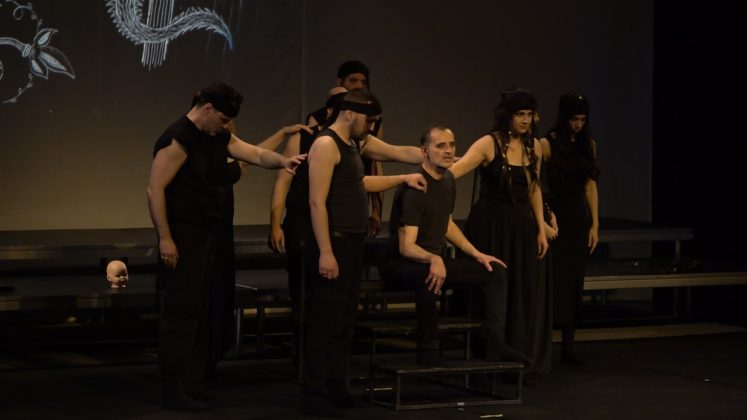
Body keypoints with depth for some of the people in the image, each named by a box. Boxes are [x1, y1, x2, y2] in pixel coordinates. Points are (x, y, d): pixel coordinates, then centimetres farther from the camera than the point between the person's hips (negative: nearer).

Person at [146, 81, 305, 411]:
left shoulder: (218, 137, 11)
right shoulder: (178, 139, -16)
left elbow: (255, 154, 7)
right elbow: (155, 189, -20)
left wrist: (282, 161, -14)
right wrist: (165, 239, -23)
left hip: (208, 235, 9)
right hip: (182, 237, -9)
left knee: (199, 311, 12)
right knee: (180, 311, -8)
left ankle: (189, 382, 19)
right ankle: (173, 390, -5)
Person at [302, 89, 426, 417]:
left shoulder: (351, 144, 15)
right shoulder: (326, 145, -14)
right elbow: (317, 201, -20)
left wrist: (402, 179, 25)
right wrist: (325, 252, -25)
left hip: (352, 243, 10)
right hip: (333, 243, -10)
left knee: (344, 322, 14)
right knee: (326, 322, -7)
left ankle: (336, 389, 22)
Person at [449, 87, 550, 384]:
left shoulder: (534, 147, 7)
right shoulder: (489, 144, -10)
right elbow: (454, 169, -24)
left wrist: (541, 229, 12)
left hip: (521, 227, 5)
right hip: (490, 226, -5)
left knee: (524, 294, 5)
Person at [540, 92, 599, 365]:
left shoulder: (588, 145, 9)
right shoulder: (547, 145, -6)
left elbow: (591, 186, 10)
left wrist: (595, 224, 7)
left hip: (579, 218, 5)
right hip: (555, 216, -5)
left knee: (574, 283, 5)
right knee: (554, 279, -9)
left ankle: (568, 347, 8)